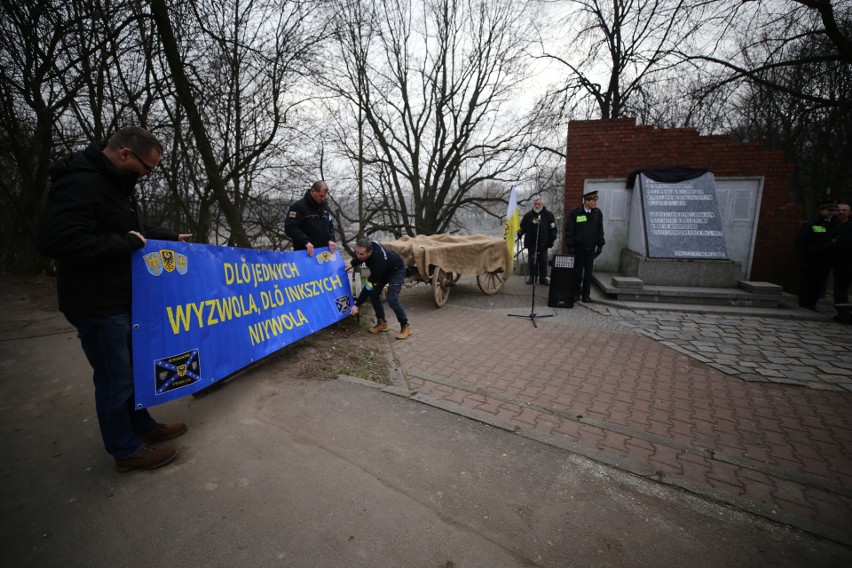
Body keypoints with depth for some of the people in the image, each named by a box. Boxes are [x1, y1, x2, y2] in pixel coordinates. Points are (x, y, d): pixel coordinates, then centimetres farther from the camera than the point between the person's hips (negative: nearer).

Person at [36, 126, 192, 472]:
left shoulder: (114, 183, 11)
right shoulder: (80, 184, -22)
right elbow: (55, 241, -33)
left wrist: (169, 238, 23)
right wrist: (127, 243, -26)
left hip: (122, 301, 10)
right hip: (98, 306, -10)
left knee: (132, 368, 20)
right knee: (115, 378, 4)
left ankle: (143, 427, 38)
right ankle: (127, 451, 21)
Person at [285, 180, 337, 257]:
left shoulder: (325, 207, 15)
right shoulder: (298, 206, -5)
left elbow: (330, 225, 20)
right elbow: (290, 227, -13)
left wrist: (331, 239, 0)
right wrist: (306, 242, -23)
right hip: (304, 252, -6)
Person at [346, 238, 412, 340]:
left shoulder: (378, 260, -43)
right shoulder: (368, 246, -25)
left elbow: (369, 286, -35)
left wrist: (357, 305, -29)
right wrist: (352, 264, -13)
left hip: (396, 270, -8)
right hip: (383, 269, 8)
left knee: (392, 299, -19)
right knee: (373, 294, -3)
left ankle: (405, 327, -2)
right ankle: (382, 323, 12)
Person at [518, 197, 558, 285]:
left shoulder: (548, 215, 2)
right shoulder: (528, 215, 4)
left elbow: (553, 228, 5)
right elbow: (523, 226, 7)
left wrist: (552, 238, -1)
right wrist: (520, 233, -10)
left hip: (543, 243, -1)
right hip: (531, 243, 1)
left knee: (543, 261, 6)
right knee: (532, 261, 5)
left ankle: (543, 277, 14)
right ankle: (532, 276, 16)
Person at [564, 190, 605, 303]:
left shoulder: (598, 213, 2)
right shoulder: (575, 212, -7)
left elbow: (600, 230, 7)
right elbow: (569, 230, -6)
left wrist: (600, 245, 3)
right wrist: (570, 246, -9)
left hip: (590, 247, 3)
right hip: (578, 247, -2)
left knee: (588, 271, 5)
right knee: (577, 270, 5)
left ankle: (586, 294, 13)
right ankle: (576, 292, 16)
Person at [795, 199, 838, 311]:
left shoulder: (836, 225, 10)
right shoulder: (810, 224, -3)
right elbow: (801, 243, -7)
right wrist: (802, 259, -12)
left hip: (826, 260, 4)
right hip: (811, 259, -4)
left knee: (820, 283, 6)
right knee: (807, 281, 2)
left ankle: (811, 304, 14)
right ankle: (803, 304, 10)